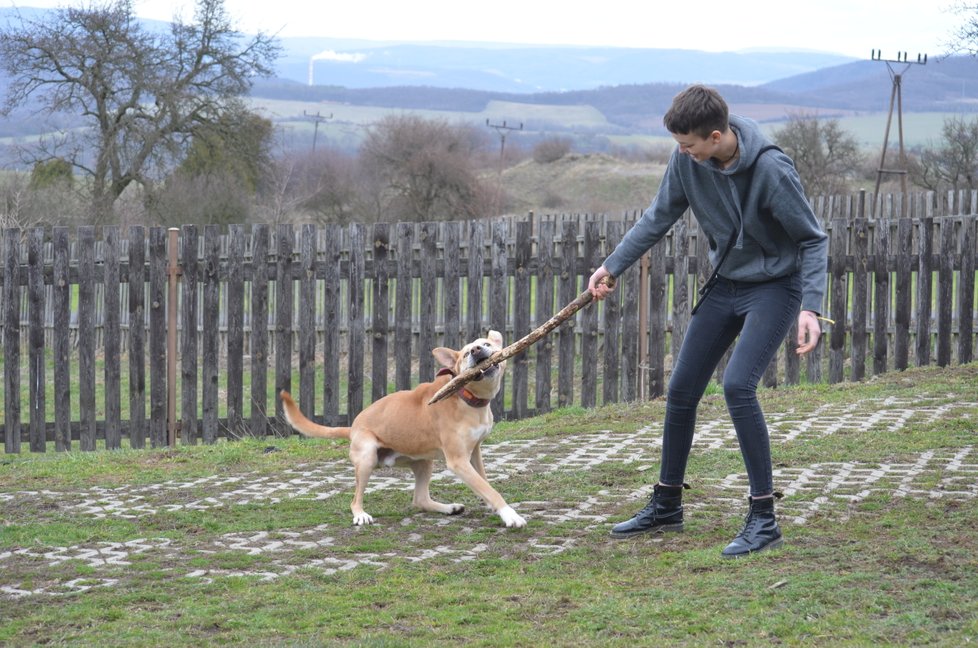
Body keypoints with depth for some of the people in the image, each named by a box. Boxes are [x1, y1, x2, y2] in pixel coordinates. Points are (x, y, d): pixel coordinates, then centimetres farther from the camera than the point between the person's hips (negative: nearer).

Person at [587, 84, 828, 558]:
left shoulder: (771, 169, -27)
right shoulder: (687, 160, -10)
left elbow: (813, 240, -18)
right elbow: (660, 216, 7)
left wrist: (810, 307, -28)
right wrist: (612, 266, 4)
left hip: (773, 287, -7)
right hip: (724, 286, 7)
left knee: (738, 385, -24)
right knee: (681, 390, 8)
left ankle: (763, 519, -15)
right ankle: (666, 506, 26)